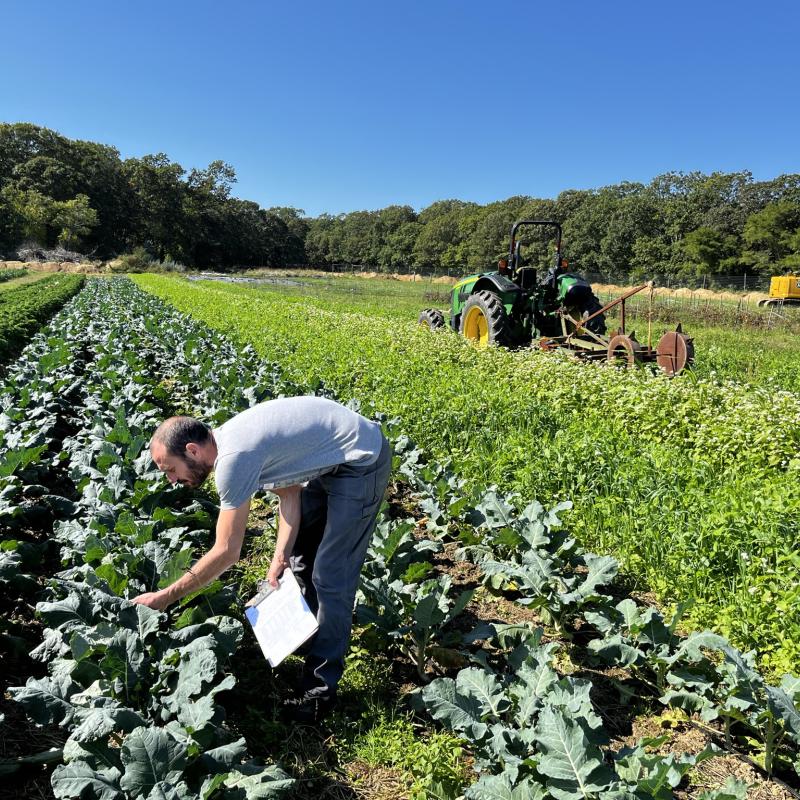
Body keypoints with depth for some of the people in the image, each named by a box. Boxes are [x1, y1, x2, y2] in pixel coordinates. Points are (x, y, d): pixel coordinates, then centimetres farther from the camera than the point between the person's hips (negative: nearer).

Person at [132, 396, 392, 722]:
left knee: (330, 576, -6)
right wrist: (280, 556, -5)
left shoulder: (232, 460, -25)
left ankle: (320, 689, 7)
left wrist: (164, 597, -10)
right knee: (300, 551, 21)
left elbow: (227, 552, -18)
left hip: (362, 461, -10)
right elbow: (289, 493, 6)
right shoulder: (227, 440, 3)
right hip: (332, 459, 10)